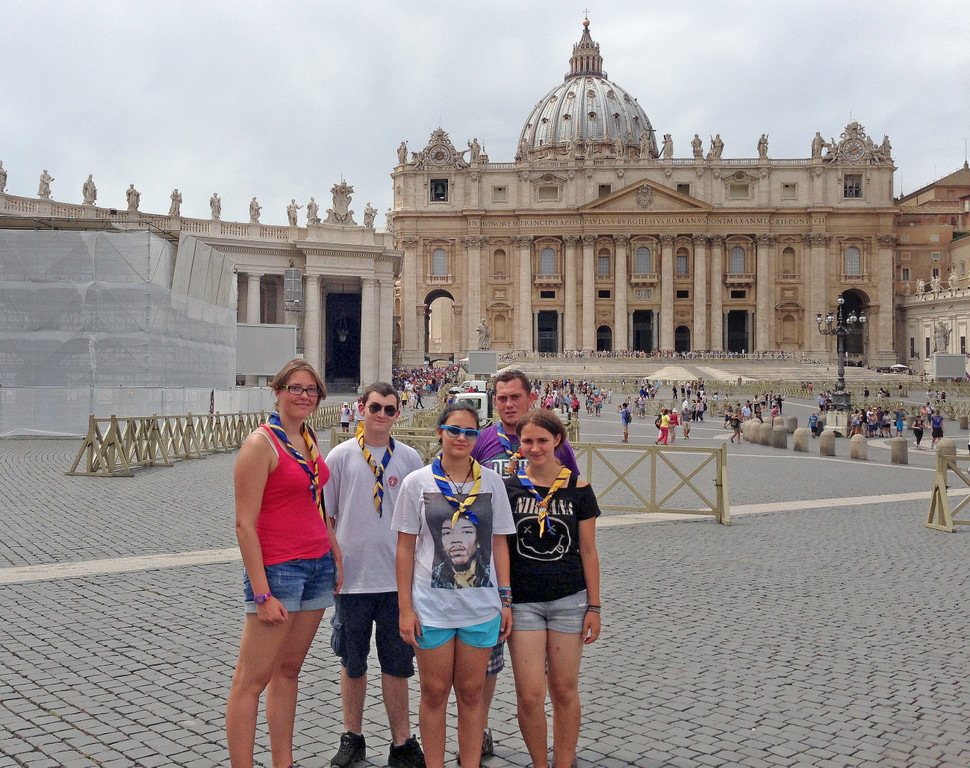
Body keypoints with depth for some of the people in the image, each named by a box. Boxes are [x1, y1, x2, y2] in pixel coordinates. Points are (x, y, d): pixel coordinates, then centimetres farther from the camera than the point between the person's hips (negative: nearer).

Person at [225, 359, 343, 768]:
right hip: (278, 567, -8)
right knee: (252, 679, -3)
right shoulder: (261, 443, -12)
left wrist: (336, 557, 15)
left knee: (288, 670, 14)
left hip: (317, 566, 8)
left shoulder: (309, 440, 12)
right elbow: (245, 524, -15)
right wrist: (261, 593, -19)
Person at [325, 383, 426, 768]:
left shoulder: (409, 458, 4)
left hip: (398, 578, 1)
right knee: (352, 663, 11)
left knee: (397, 664, 6)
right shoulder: (341, 456, 0)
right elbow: (325, 516, 5)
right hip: (352, 577, 0)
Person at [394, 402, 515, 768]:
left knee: (471, 693, 9)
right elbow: (405, 548, 0)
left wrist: (505, 600, 3)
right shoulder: (417, 482, -1)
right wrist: (405, 608, -3)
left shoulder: (491, 481, 4)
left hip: (481, 605, 1)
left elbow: (499, 544, 8)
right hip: (431, 606, -1)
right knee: (434, 693, 7)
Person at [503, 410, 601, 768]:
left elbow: (588, 551, 4)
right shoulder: (507, 489, 0)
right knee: (529, 695, -2)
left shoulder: (577, 489, 1)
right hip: (523, 602, 0)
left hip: (569, 601, 0)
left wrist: (594, 606, 2)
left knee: (565, 690, 7)